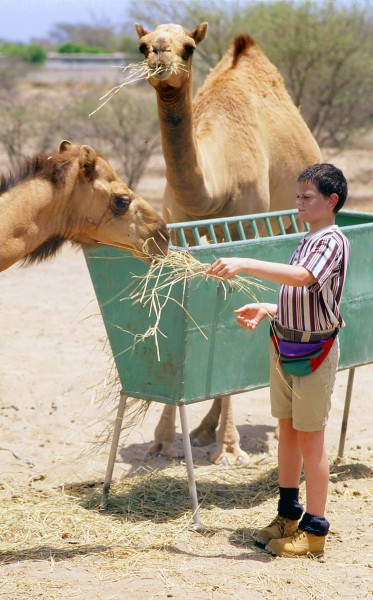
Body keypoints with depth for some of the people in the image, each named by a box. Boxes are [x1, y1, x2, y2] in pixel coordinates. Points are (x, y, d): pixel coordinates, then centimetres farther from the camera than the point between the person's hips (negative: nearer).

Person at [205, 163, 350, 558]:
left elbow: (301, 277, -34)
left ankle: (314, 529, 9)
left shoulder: (332, 241, -15)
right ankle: (288, 514, 29)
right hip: (284, 347, 9)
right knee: (287, 431, 15)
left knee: (310, 438, -1)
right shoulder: (307, 241, 14)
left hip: (314, 352, -9)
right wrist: (266, 311, 5)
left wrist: (245, 265, -37)